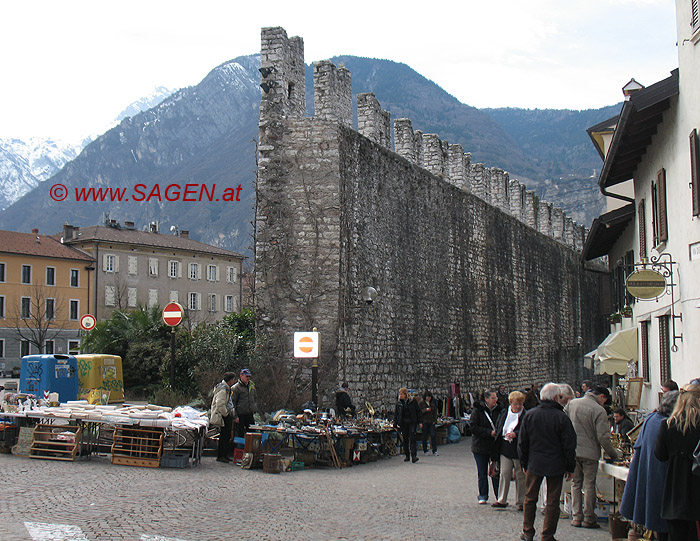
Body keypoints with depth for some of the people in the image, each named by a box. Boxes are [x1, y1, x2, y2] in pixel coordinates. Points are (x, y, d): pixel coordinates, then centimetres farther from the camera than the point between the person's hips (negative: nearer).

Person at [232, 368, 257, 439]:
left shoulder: (251, 386, 11)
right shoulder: (236, 387, -9)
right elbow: (233, 403, -8)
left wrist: (254, 410, 16)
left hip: (250, 414, 6)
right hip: (240, 415, -6)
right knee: (240, 435, 1)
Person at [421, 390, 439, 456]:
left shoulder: (433, 403, 12)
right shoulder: (421, 403, 0)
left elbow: (435, 412, 15)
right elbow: (419, 412, -8)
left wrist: (435, 420, 3)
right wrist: (426, 410, -20)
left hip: (431, 422, 2)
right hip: (424, 422, -2)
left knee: (433, 435, -7)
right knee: (425, 437, 4)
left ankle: (434, 451, -6)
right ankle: (425, 451, 16)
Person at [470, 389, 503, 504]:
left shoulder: (499, 410, 3)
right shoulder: (477, 410, -6)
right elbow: (473, 427, -12)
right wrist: (490, 432, -18)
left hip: (495, 446, 2)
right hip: (480, 446, -2)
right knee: (482, 473, 7)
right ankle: (483, 497, 18)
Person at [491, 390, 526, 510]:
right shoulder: (504, 413, 9)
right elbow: (498, 429, 18)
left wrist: (515, 434, -27)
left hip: (518, 449, -4)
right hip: (505, 448, 4)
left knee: (520, 475, 5)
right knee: (504, 474, 4)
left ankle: (521, 501, 14)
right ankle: (502, 500, 10)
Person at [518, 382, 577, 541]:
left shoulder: (529, 415, -2)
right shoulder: (562, 418, -12)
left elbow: (522, 443, 4)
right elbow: (569, 446, -8)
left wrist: (524, 463, 15)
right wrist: (570, 468, 3)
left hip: (534, 464, 3)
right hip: (556, 466, -3)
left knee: (530, 498, 16)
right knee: (552, 501, 6)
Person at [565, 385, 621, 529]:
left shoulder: (572, 403, 5)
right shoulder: (599, 410, -12)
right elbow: (603, 437, -14)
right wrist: (614, 454, -2)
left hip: (572, 451, 5)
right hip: (589, 452, -4)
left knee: (576, 484, 12)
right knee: (589, 486, 5)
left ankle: (576, 517, 12)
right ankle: (589, 519, 8)